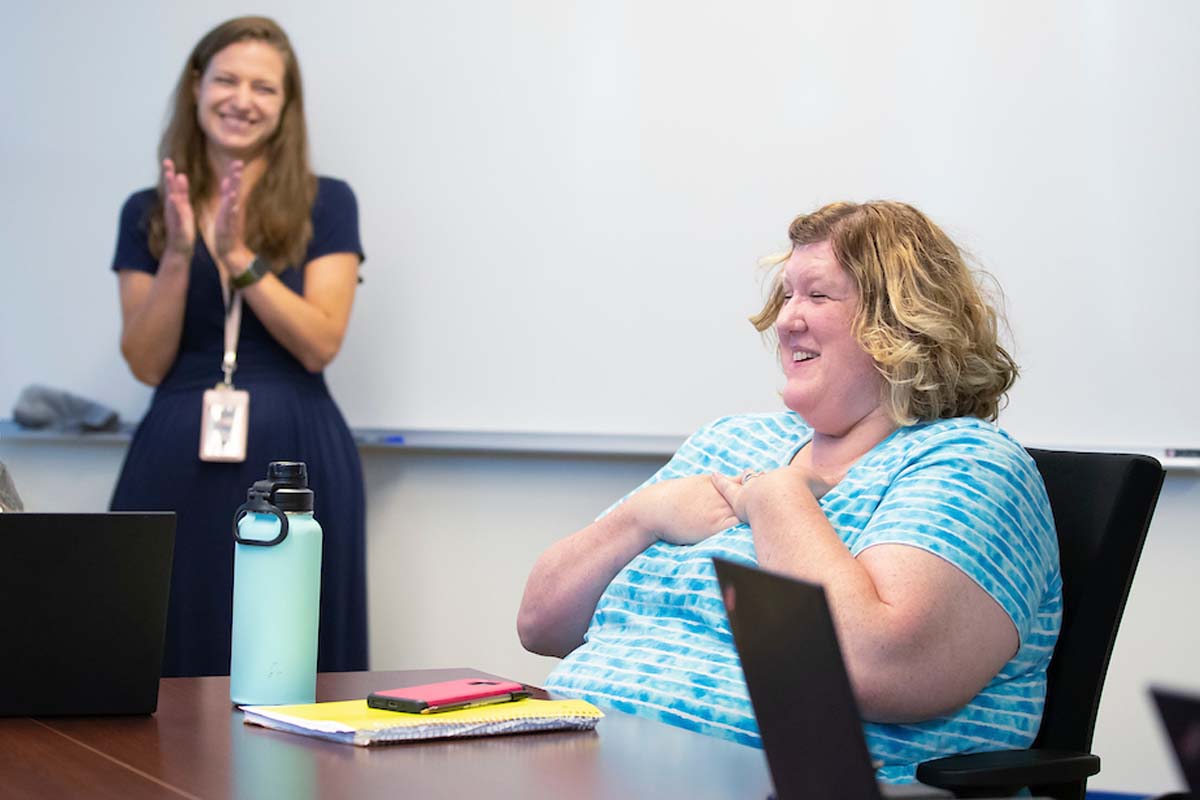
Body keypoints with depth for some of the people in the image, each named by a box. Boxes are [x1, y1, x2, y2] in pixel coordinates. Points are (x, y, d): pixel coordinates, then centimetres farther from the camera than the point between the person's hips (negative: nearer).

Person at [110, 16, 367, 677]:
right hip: (178, 464, 2)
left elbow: (320, 345, -6)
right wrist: (179, 255, -10)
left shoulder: (326, 204, 3)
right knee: (171, 669, 1)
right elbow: (147, 365, 3)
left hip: (294, 460, -2)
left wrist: (239, 257, -14)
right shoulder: (146, 213, 9)